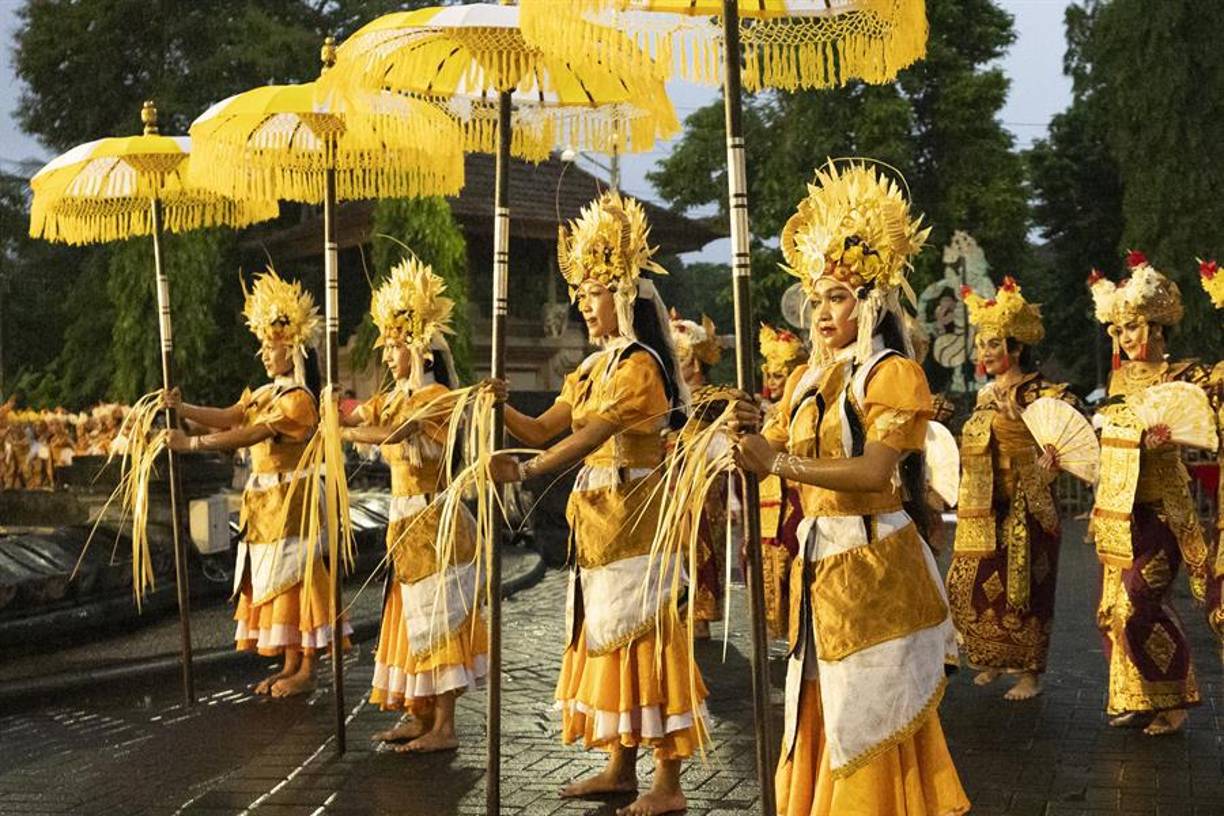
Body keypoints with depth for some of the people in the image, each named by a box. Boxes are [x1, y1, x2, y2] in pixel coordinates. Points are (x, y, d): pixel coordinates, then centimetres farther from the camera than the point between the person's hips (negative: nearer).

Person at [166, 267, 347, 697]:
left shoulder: (299, 399, -16)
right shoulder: (263, 394, 13)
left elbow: (249, 436, -25)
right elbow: (226, 417, 1)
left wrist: (193, 443, -25)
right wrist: (183, 409, -14)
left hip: (291, 497, -9)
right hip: (264, 498, 9)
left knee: (294, 579, -5)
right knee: (274, 581, 11)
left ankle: (306, 670, 1)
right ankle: (290, 665, 18)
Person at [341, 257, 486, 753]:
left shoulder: (437, 397, -14)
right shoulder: (396, 399, 13)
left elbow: (391, 433, -27)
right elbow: (348, 418, 7)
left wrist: (345, 432, -15)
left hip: (432, 520, -9)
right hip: (404, 521, 9)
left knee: (436, 618, -5)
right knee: (411, 616, 13)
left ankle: (444, 727, -1)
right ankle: (419, 715, 22)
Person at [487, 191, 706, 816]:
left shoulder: (639, 365, -14)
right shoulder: (594, 369, 14)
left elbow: (592, 436, -26)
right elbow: (543, 431, 11)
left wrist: (525, 471, -34)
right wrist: (502, 409, -7)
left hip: (636, 517, -9)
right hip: (599, 522, 9)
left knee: (644, 636, -7)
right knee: (609, 635, 12)